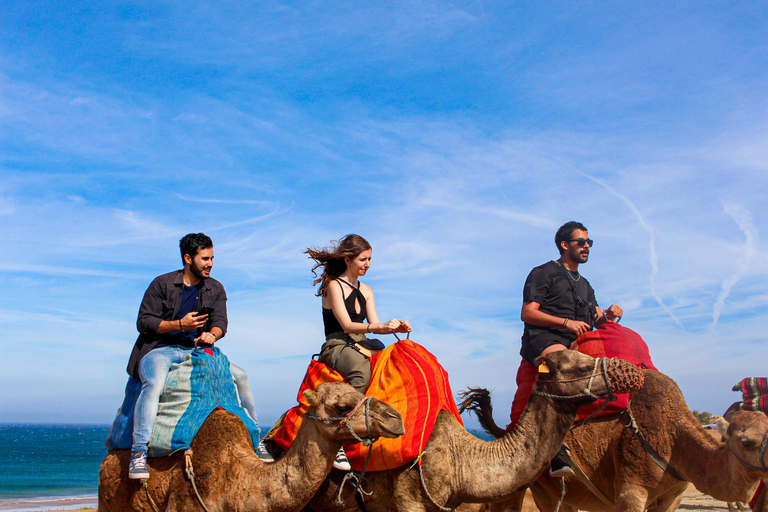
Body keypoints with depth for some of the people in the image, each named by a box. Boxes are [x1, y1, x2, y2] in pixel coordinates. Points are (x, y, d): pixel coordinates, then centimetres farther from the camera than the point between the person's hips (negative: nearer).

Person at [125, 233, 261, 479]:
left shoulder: (215, 289, 11)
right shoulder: (162, 284, -3)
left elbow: (220, 321, 0)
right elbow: (143, 322, -7)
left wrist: (212, 334, -25)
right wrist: (179, 324, -20)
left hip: (196, 350, 5)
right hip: (159, 349, -4)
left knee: (240, 376, -8)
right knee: (154, 383, -36)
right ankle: (138, 453, -38)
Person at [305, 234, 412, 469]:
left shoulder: (366, 291, 19)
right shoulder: (334, 286, -3)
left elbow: (374, 324, 10)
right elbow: (348, 326, -13)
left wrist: (397, 327, -10)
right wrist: (382, 326, -25)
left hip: (361, 347, 7)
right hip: (336, 346, -7)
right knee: (361, 370, -38)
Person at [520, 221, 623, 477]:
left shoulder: (584, 284, 30)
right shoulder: (544, 273, 7)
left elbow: (595, 320, 24)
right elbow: (527, 313, -4)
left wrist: (608, 314, 1)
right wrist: (566, 322, -13)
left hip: (577, 344, 8)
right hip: (543, 339, -8)